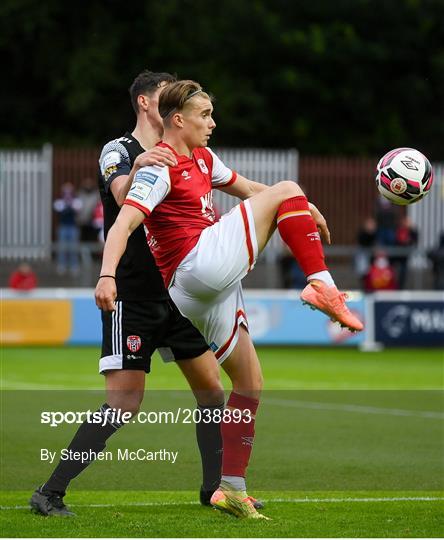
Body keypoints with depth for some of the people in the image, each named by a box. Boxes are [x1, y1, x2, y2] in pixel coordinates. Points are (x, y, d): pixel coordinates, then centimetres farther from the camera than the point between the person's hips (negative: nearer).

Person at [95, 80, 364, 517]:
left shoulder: (202, 159, 21)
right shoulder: (160, 166, -8)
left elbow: (244, 187, 36)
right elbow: (123, 224, -19)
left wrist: (308, 212, 36)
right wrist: (107, 276, -34)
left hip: (210, 293, 9)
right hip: (200, 265, -9)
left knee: (249, 382, 12)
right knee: (286, 190, -7)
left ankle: (231, 487, 13)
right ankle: (322, 287, -15)